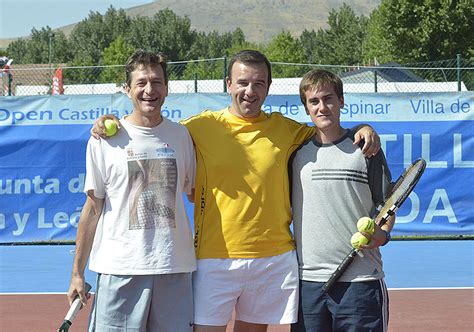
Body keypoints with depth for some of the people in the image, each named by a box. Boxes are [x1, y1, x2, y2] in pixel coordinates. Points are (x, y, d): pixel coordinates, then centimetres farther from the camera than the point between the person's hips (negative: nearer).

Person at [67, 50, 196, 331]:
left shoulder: (181, 135, 8)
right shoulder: (105, 139, 1)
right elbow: (93, 208, 5)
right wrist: (78, 272, 4)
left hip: (175, 266, 2)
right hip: (120, 269, -2)